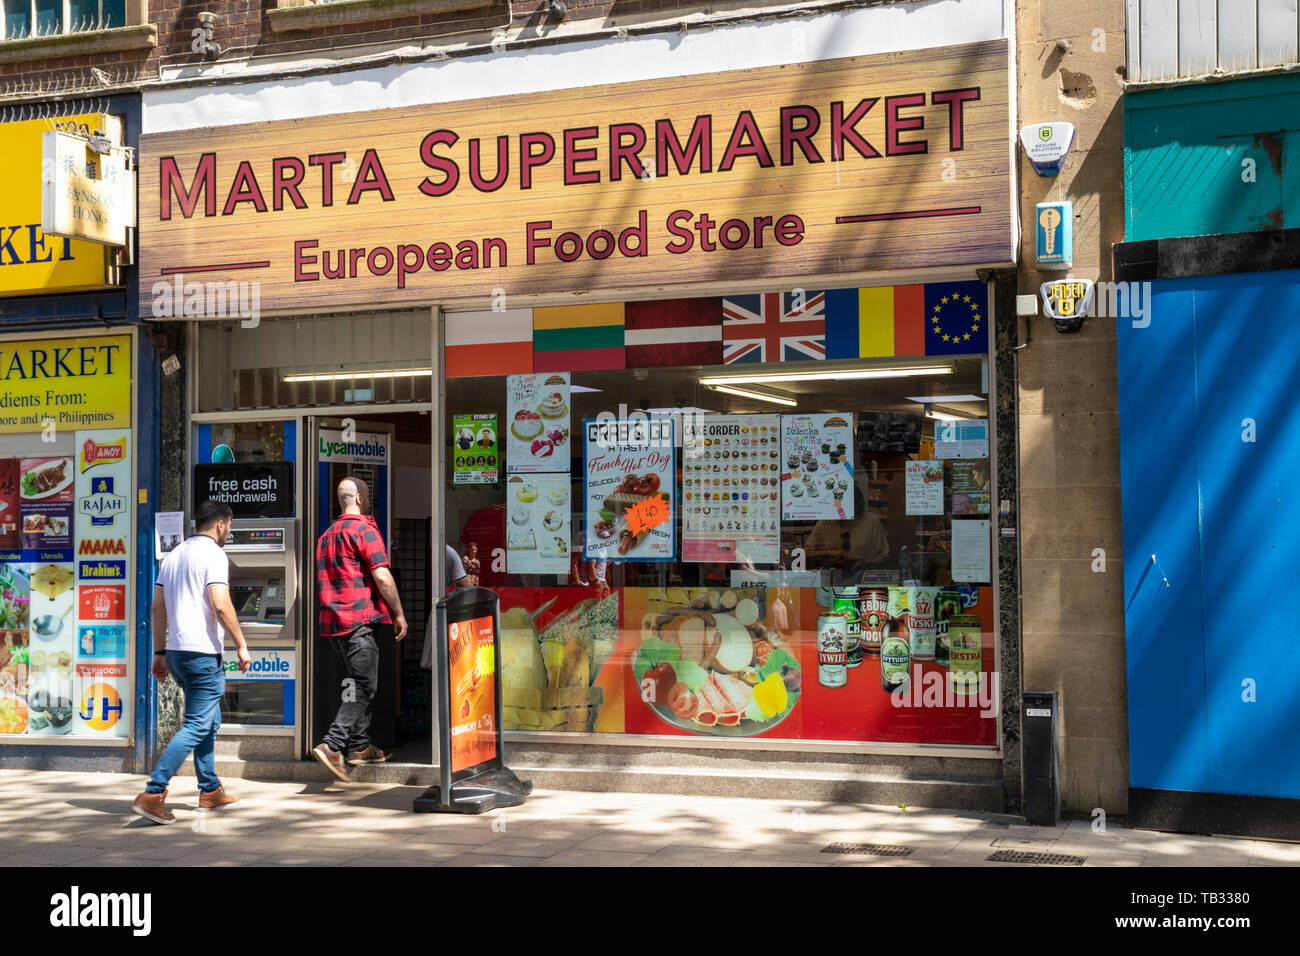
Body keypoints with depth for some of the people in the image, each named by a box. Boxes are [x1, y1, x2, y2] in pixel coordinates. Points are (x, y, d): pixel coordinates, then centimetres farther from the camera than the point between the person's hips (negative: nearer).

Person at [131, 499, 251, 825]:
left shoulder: (174, 554, 16)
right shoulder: (213, 554, -10)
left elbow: (158, 607, 16)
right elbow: (221, 605, -20)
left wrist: (160, 652, 20)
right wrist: (241, 645, -12)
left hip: (176, 652, 9)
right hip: (202, 653, -9)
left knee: (209, 721, 19)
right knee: (196, 727, -7)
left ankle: (211, 791, 24)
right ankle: (152, 794, -14)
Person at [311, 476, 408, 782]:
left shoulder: (327, 535, 19)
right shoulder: (363, 528, -9)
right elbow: (381, 576, -15)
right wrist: (398, 613, -8)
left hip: (333, 620, 9)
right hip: (361, 619, -9)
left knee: (359, 684, 17)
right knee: (363, 687, -7)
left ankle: (360, 746, 18)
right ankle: (332, 746, -16)